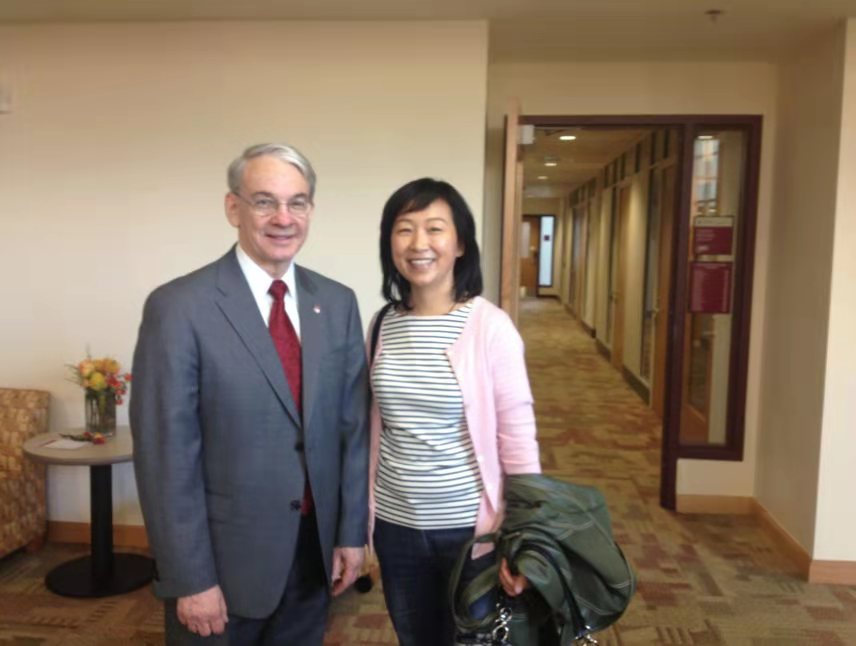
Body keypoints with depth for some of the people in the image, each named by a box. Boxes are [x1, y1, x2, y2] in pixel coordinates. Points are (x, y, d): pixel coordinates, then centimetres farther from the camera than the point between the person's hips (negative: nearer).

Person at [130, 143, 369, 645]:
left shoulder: (337, 303, 1)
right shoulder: (179, 307, -14)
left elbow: (353, 425, 4)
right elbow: (166, 455, -14)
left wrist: (351, 533, 3)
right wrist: (191, 579, -13)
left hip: (315, 551, 4)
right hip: (223, 557, -4)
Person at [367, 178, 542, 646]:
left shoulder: (491, 326, -15)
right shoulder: (383, 324, -1)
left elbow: (519, 437, -12)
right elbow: (376, 427, 6)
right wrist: (362, 512, 9)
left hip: (470, 527, -4)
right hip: (395, 526, 4)